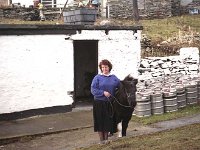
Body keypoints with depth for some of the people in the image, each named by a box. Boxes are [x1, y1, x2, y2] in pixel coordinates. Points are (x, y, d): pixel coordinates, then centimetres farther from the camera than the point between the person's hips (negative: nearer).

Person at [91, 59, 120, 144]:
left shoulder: (114, 78, 8)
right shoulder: (97, 78, -3)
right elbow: (93, 90, -9)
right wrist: (103, 92, -16)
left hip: (110, 103, 3)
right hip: (99, 103, -3)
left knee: (108, 120, 7)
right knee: (100, 120, 2)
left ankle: (106, 138, 22)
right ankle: (101, 139, 14)